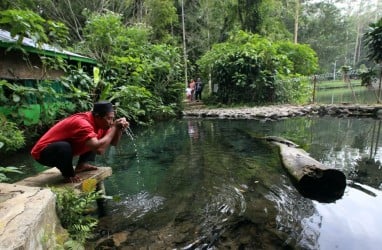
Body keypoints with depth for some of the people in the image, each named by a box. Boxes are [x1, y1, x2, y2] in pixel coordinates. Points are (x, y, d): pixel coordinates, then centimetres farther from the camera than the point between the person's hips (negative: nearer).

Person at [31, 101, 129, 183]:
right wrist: (114, 128, -33)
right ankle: (68, 175, -11)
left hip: (62, 148, 8)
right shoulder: (82, 123, -33)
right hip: (43, 152, -7)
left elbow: (113, 142, 0)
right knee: (64, 146, -39)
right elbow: (99, 149, -44)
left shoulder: (97, 122, -7)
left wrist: (119, 128, -19)